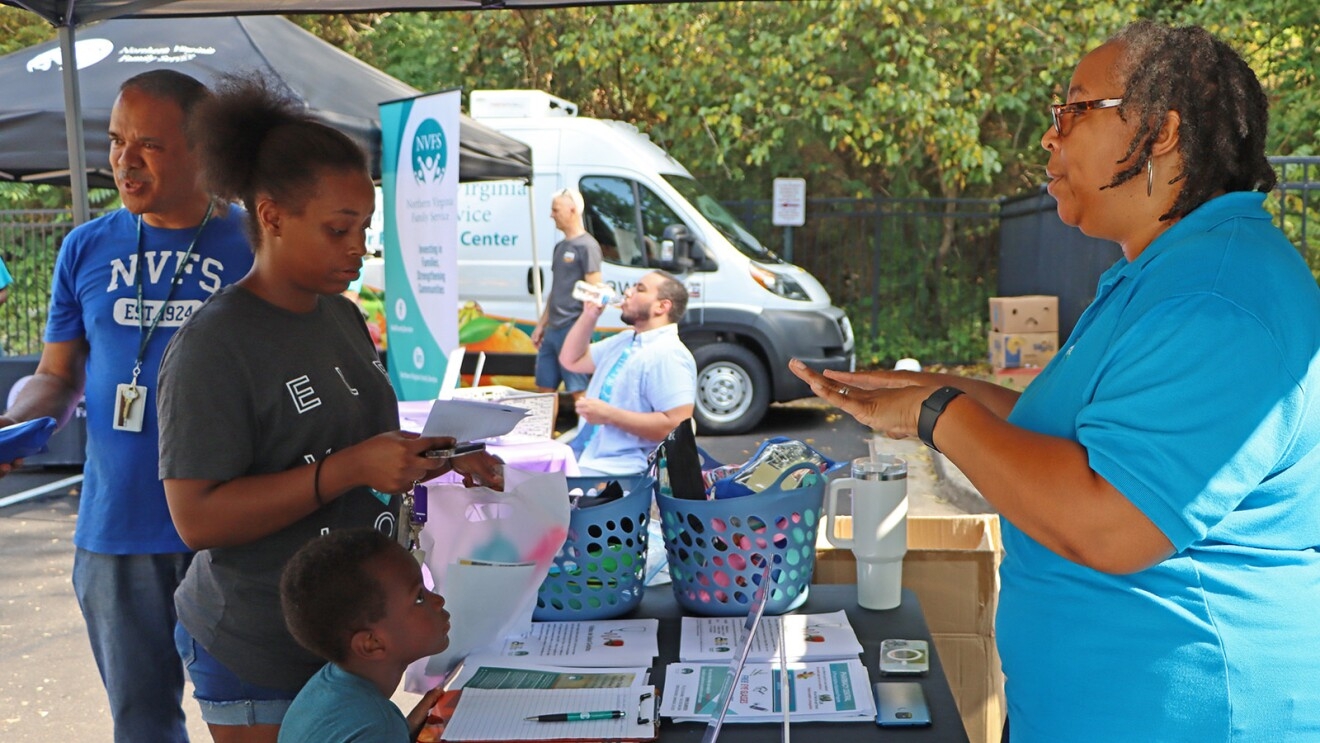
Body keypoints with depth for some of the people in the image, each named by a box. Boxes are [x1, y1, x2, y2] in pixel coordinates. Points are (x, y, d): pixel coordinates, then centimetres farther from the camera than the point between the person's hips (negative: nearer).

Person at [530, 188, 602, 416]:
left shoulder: (586, 246, -10)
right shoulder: (560, 246, 17)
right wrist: (541, 325, 19)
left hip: (572, 330, -9)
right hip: (552, 330, 9)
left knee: (578, 390, -5)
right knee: (545, 388, 13)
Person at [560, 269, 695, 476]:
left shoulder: (669, 355, -14)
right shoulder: (624, 340, 17)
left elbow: (677, 425, -22)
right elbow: (571, 360, 26)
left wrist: (609, 415, -21)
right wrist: (589, 315, 12)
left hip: (618, 471, -9)